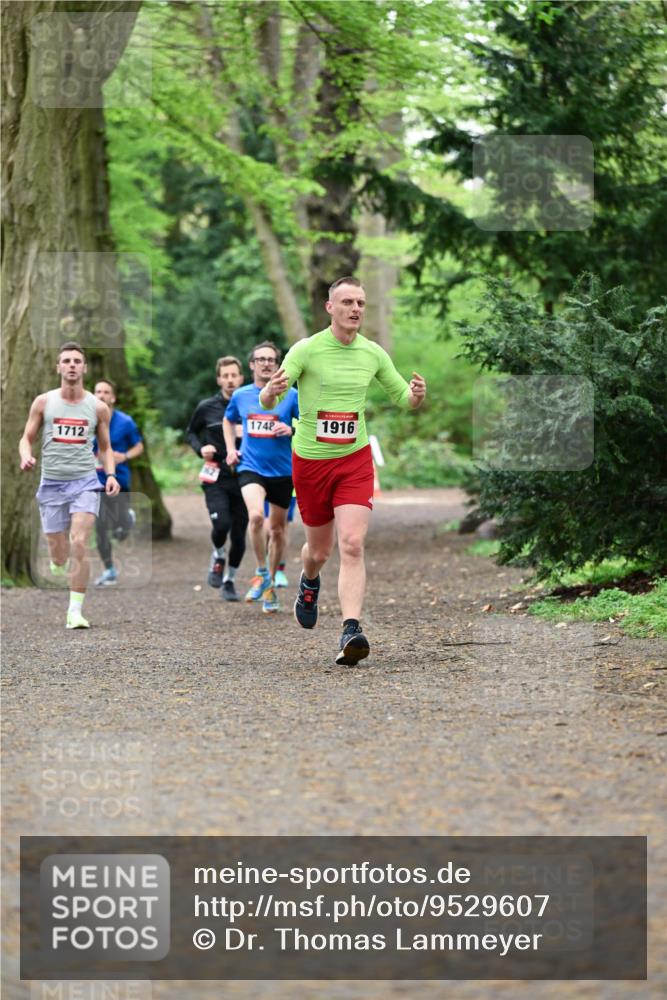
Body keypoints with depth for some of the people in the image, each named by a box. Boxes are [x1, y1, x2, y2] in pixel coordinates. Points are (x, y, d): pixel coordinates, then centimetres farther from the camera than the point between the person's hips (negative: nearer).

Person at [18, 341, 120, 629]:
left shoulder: (98, 407, 3)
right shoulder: (43, 402, 2)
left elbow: (105, 447, 14)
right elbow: (27, 438, 8)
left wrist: (111, 474, -3)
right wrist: (26, 456, -15)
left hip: (85, 483, -1)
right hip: (51, 484, 1)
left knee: (79, 543, -19)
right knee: (58, 554, 5)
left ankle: (75, 610, -15)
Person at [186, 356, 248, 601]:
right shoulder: (206, 408, 2)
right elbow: (191, 432, 17)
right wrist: (200, 448, -3)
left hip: (243, 479, 1)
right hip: (216, 479, -1)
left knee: (239, 535, 3)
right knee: (221, 523, -22)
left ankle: (229, 580, 24)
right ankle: (217, 559, 11)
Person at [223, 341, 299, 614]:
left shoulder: (291, 396, -2)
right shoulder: (240, 396, 4)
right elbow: (228, 421, 24)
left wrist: (291, 430, -17)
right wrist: (230, 449, 10)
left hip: (282, 471, 0)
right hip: (251, 467, 0)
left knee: (277, 528, 9)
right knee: (256, 515, -26)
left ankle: (270, 586, 25)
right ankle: (261, 573, -8)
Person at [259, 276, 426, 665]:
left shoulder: (373, 353, 0)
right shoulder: (306, 350, -11)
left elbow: (402, 397, 12)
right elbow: (267, 401, -16)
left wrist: (417, 394, -13)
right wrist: (271, 392, -42)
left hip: (355, 460, 1)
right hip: (310, 460, -1)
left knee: (352, 545, -17)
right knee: (320, 549, 13)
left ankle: (351, 632, -25)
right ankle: (309, 584, 50)